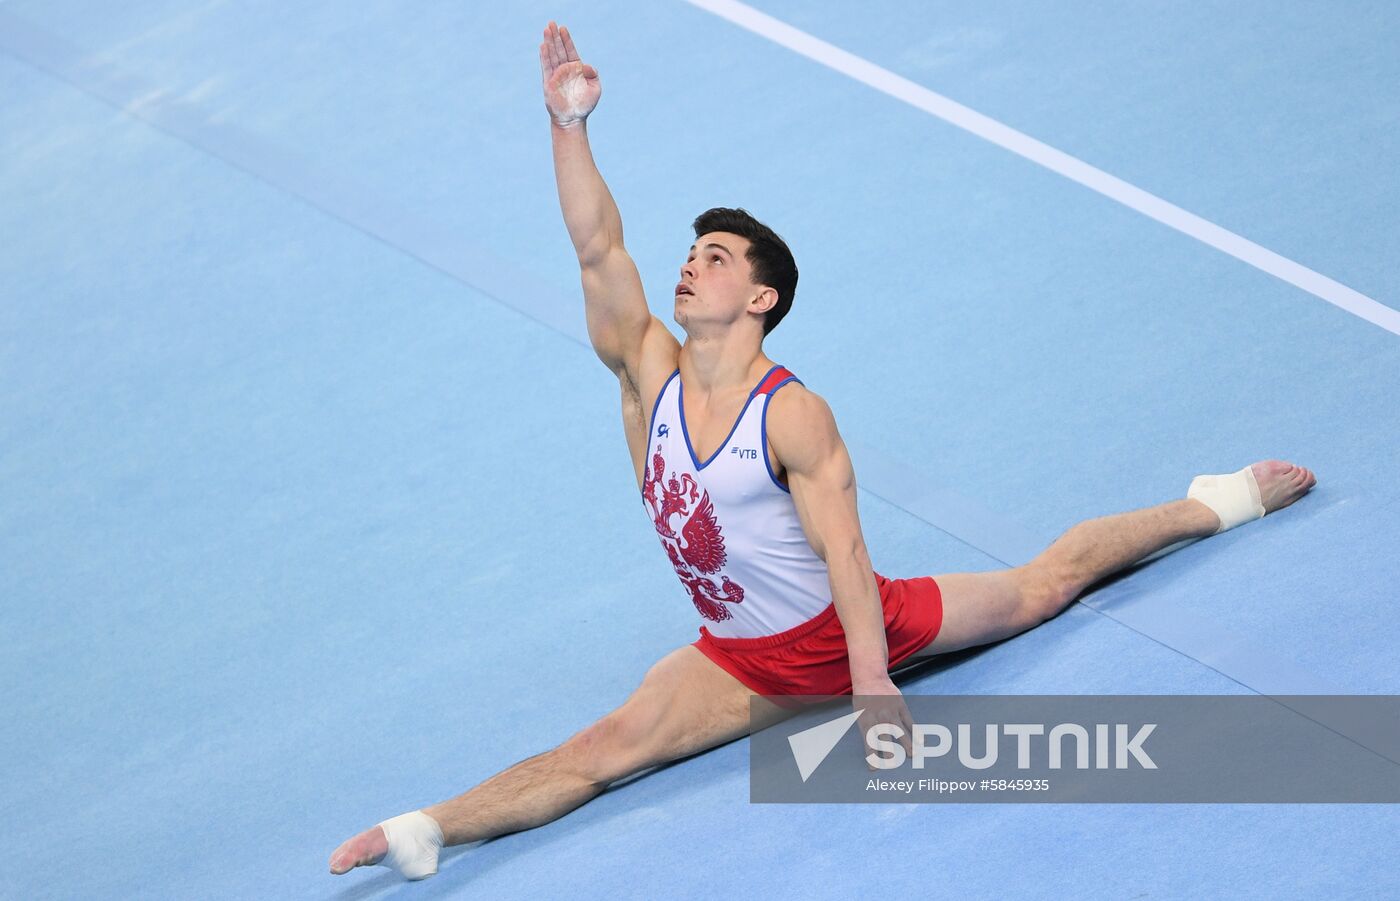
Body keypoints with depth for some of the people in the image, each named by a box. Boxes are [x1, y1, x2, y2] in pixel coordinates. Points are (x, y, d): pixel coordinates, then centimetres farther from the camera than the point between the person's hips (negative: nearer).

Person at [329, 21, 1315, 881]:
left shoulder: (794, 417, -25)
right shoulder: (650, 371, -10)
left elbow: (845, 555, -27)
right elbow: (598, 251, -20)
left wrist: (873, 687, -33)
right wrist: (569, 126, -30)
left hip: (847, 629, -3)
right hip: (745, 665, 3)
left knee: (1041, 586, 15)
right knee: (604, 750, -15)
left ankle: (1214, 503, 36)